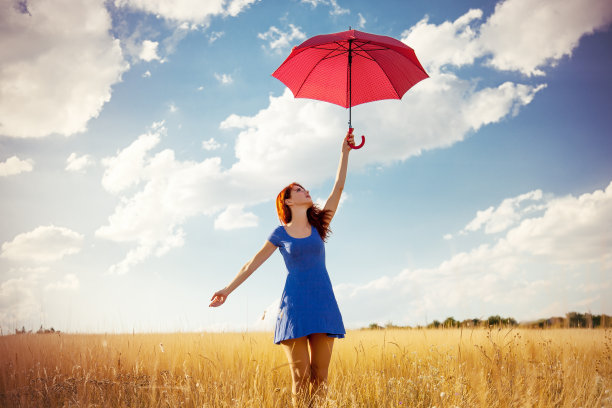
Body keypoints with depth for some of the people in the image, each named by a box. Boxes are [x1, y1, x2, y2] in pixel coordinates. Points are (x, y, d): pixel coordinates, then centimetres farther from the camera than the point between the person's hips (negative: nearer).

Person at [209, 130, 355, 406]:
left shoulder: (318, 226, 12)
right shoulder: (280, 233, 7)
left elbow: (338, 188, 9)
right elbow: (254, 262, 12)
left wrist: (345, 152, 7)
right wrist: (228, 289, 10)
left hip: (323, 305, 3)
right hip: (294, 306, -2)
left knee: (320, 376, 0)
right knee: (300, 376, -5)